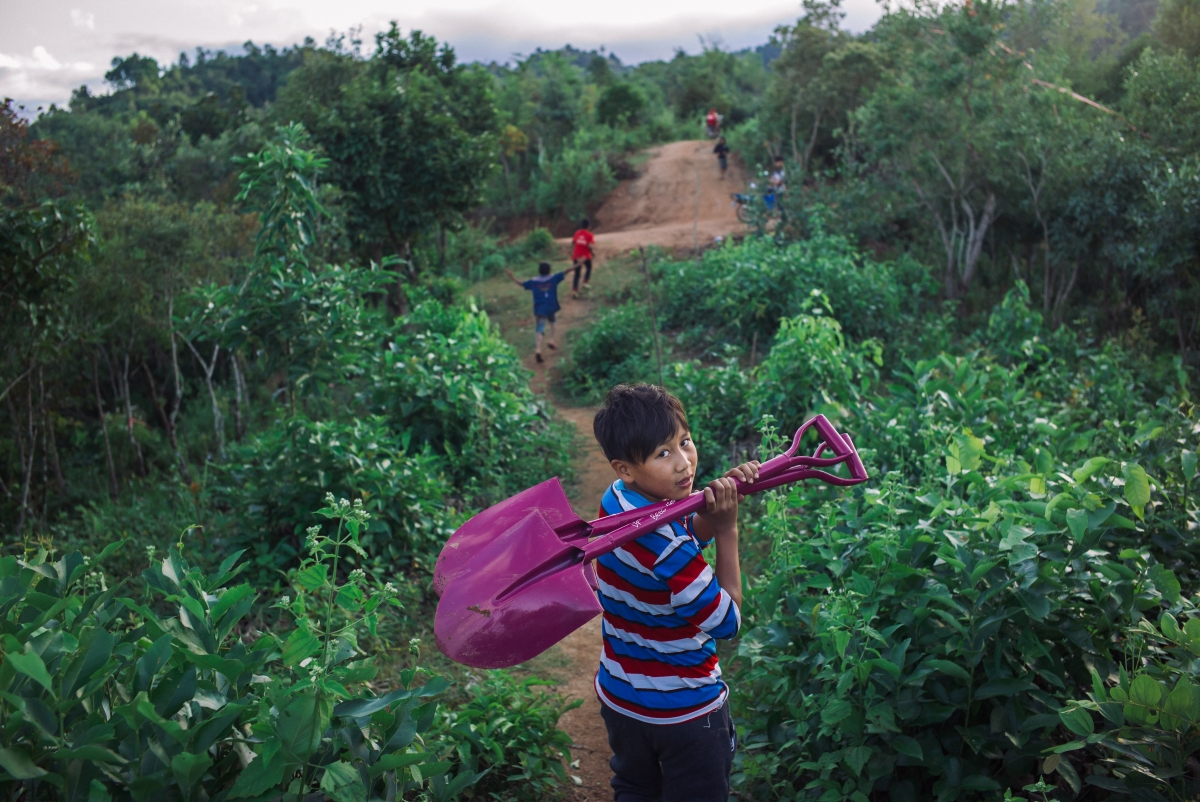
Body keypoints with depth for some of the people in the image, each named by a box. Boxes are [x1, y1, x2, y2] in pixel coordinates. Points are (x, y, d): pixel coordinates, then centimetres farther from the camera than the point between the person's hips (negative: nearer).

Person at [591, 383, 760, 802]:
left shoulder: (617, 499, -11)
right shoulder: (669, 548, -35)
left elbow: (690, 532, 4)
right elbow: (726, 622, -22)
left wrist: (719, 497, -16)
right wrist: (727, 529, -22)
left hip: (619, 696, 7)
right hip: (684, 711, -7)